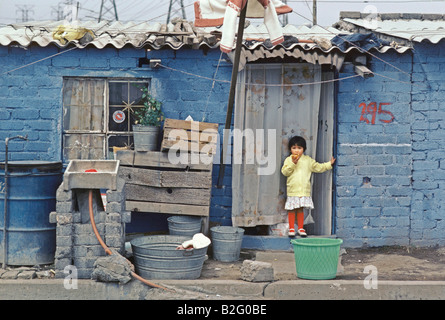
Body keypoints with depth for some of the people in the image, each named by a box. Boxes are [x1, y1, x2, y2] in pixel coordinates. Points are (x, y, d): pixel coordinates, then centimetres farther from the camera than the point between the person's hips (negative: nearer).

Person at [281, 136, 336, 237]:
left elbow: (318, 167, 17)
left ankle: (300, 228, 16)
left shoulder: (308, 160, 11)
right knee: (291, 210, 0)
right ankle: (291, 228, 10)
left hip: (304, 190, 2)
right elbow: (285, 172, -7)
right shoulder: (288, 160, 3)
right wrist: (293, 163, -16)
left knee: (300, 209, 6)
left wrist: (329, 164, 14)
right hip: (292, 190, -2)